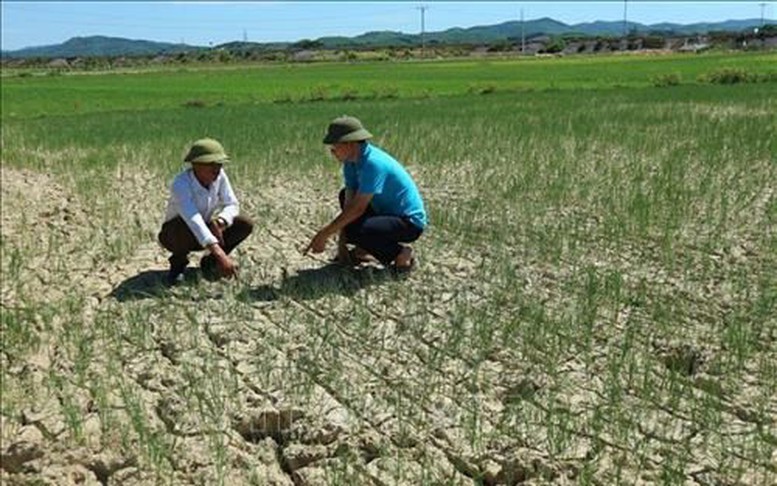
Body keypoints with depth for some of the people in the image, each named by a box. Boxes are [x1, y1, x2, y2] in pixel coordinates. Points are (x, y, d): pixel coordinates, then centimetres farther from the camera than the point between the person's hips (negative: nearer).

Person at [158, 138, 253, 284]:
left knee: (246, 224, -14)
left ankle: (210, 262, 4)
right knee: (184, 226, -39)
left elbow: (232, 205, -10)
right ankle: (178, 263, -7)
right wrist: (220, 254, -57)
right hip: (174, 234, -5)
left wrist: (219, 221, -34)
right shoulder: (181, 184, -34)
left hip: (205, 233, 5)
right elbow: (193, 221, -46)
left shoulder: (219, 175, -16)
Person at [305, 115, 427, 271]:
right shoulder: (352, 161, 1)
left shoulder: (373, 163, -26)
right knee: (345, 195, 16)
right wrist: (341, 243, -5)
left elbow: (357, 209, -29)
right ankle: (363, 249, 15)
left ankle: (400, 253, -8)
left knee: (354, 231, -29)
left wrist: (324, 234, -23)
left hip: (410, 223, -10)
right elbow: (349, 203, 0)